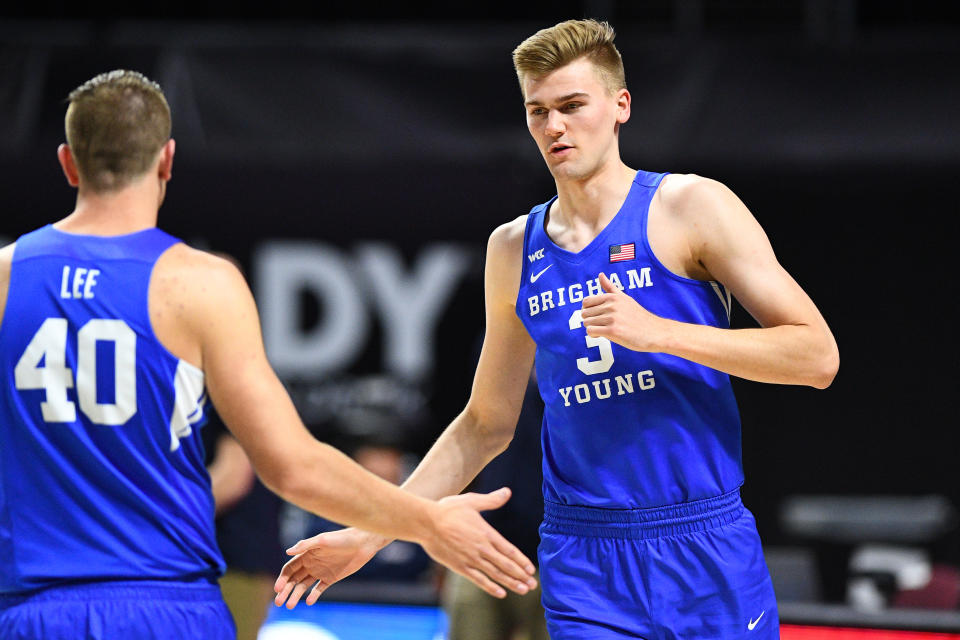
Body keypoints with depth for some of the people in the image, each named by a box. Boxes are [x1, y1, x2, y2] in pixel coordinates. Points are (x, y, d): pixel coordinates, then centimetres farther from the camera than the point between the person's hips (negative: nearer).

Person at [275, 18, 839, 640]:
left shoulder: (688, 208, -2)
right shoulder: (514, 250, 12)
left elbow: (818, 356, -8)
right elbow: (486, 424, 21)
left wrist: (658, 332, -18)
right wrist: (372, 532, 14)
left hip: (708, 549, -2)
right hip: (583, 566, 2)